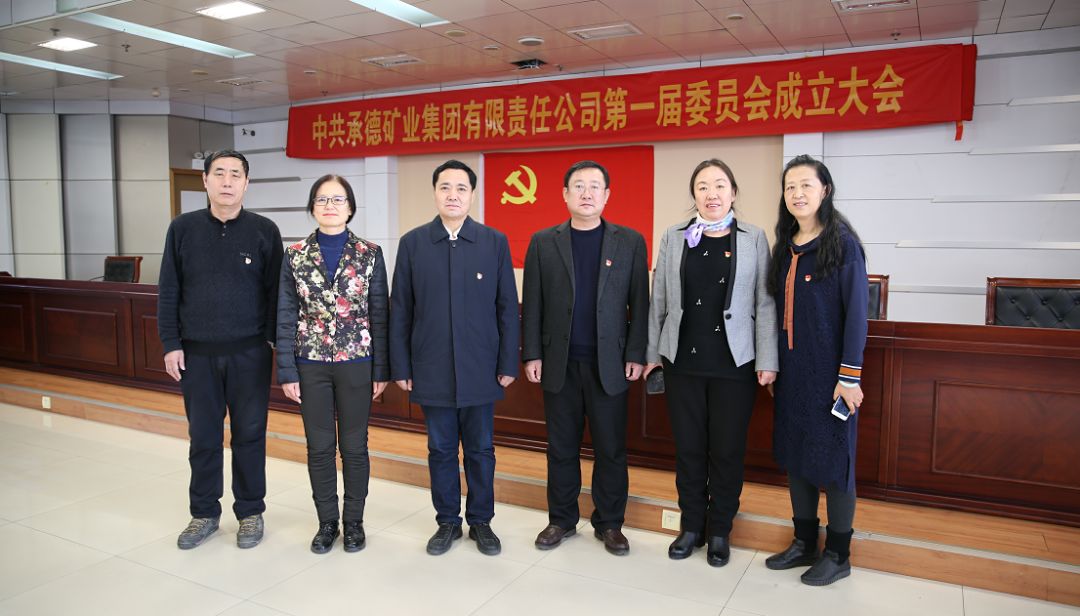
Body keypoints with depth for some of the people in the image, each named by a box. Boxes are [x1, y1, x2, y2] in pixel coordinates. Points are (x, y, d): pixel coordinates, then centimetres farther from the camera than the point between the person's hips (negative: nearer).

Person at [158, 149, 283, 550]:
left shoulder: (264, 230, -1)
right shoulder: (183, 228, 3)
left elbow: (274, 290, 0)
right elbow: (169, 291, 4)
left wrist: (275, 340, -5)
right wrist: (171, 344, 0)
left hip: (249, 352, -1)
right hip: (197, 352, 2)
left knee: (249, 435, 8)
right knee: (203, 437, 11)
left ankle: (250, 513, 23)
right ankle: (204, 513, 27)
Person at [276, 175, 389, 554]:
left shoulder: (370, 255, -2)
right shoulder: (295, 256, 1)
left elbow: (379, 315, -1)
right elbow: (285, 317, 1)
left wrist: (381, 369, -3)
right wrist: (287, 371, -2)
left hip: (356, 363, -1)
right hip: (311, 364, 1)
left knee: (354, 446, 8)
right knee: (319, 447, 10)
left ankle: (354, 521, 25)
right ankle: (327, 522, 26)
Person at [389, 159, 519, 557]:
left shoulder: (495, 242, 0)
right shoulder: (412, 243, 1)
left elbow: (507, 308, 0)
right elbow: (400, 311, 3)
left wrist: (508, 364, -3)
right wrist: (401, 367, 1)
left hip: (479, 370, 0)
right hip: (432, 371, 1)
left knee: (481, 450, 11)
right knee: (441, 450, 12)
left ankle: (481, 521, 28)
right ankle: (447, 521, 28)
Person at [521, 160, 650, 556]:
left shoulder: (630, 242, 3)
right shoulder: (543, 243, 5)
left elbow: (639, 303, 1)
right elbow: (532, 304, 4)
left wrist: (636, 356, -4)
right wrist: (532, 355, -1)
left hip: (609, 364, 0)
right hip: (559, 363, 1)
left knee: (611, 449, 6)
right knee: (561, 447, 10)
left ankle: (609, 523, 22)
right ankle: (561, 519, 25)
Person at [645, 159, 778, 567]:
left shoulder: (754, 239, 1)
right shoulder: (674, 237, 5)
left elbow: (765, 304, -1)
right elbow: (658, 300, 7)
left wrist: (767, 361, -6)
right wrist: (652, 353, 6)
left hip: (734, 364, -1)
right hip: (683, 362, 1)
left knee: (727, 451, 8)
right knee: (688, 448, 10)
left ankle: (719, 531, 26)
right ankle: (691, 526, 27)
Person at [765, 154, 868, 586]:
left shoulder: (843, 244, -9)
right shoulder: (785, 247, 9)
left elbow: (856, 313, -12)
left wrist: (849, 376, -15)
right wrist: (772, 365, 11)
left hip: (829, 372, -6)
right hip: (791, 370, 6)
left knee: (833, 459, 4)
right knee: (794, 454, 12)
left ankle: (838, 555, 19)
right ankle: (804, 542, 27)